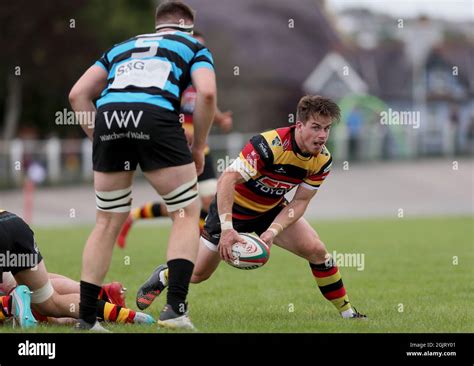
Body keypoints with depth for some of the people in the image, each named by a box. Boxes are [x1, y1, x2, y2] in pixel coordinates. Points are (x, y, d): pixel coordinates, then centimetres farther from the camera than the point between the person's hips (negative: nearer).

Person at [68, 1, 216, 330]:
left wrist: (101, 140, 25)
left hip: (108, 117, 4)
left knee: (107, 223, 17)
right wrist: (198, 148, 13)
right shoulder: (193, 46, 24)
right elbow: (207, 93, 4)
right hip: (156, 117, -4)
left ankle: (85, 320, 16)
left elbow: (78, 94, 23)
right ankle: (175, 309, -2)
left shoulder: (122, 47, 34)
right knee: (187, 214, 11)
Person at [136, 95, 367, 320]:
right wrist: (227, 228, -46)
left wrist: (273, 231, -28)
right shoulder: (270, 144, -35)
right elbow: (227, 179, -39)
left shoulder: (322, 160, -17)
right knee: (198, 274, 6)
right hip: (234, 207, -4)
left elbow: (300, 202, -12)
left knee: (316, 250, -16)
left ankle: (346, 311, -2)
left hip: (272, 210, 4)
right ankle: (162, 276, 40)